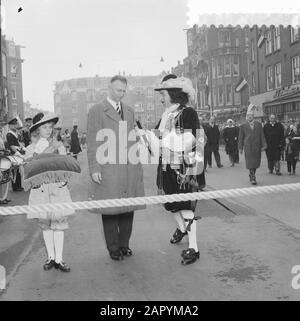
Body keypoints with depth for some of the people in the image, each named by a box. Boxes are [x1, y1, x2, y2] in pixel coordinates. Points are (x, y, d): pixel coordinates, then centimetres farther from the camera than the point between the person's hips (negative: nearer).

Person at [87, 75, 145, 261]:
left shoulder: (130, 111, 17)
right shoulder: (96, 111, 1)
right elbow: (92, 142, -3)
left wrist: (139, 165, 14)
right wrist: (94, 168, -10)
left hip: (130, 169, 5)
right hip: (108, 169, -4)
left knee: (128, 209, 7)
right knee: (110, 210, 1)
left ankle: (124, 244, 21)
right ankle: (113, 248, 15)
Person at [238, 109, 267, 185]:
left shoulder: (259, 124, 9)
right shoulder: (243, 126, 5)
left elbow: (262, 135, 7)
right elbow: (240, 138, 7)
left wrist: (263, 145, 0)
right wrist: (240, 148, 3)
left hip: (257, 147, 2)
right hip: (248, 147, -2)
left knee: (256, 163, 8)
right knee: (250, 163, -9)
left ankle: (251, 175, 26)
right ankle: (253, 178, -6)